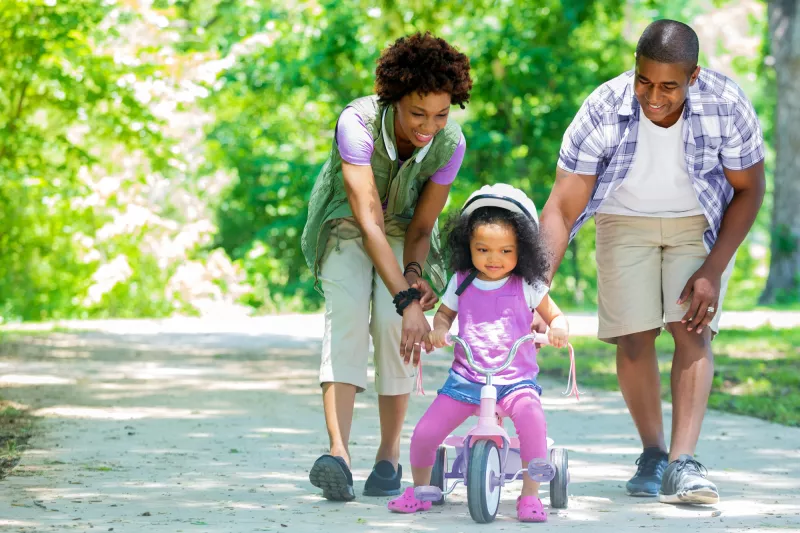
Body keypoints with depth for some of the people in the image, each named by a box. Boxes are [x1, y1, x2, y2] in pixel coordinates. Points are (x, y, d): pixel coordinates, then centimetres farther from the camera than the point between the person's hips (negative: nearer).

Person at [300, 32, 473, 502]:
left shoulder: (450, 144, -23)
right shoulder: (357, 123, -33)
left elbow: (421, 227, -11)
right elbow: (368, 220, -37)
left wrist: (414, 274, -32)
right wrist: (407, 299, -43)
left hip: (404, 228, 2)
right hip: (347, 223, -2)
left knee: (392, 323, -21)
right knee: (347, 315, -26)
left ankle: (390, 456, -8)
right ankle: (339, 453, -37)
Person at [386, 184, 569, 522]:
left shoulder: (527, 286, 1)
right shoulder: (461, 283, 7)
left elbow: (554, 315, 10)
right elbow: (444, 312, 21)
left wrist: (558, 328, -14)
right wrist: (438, 329, -2)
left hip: (516, 378, -2)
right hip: (466, 377, 2)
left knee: (531, 416, -35)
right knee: (424, 433, -10)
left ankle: (530, 495, -21)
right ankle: (420, 489, 21)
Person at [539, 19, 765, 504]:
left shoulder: (726, 105, -28)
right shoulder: (603, 111, -28)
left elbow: (749, 190, -12)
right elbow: (562, 209, -25)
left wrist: (713, 270, -20)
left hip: (701, 222, -1)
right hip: (626, 220, 1)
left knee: (692, 329, -17)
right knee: (634, 336, -8)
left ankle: (683, 464, -23)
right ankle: (653, 454, 10)